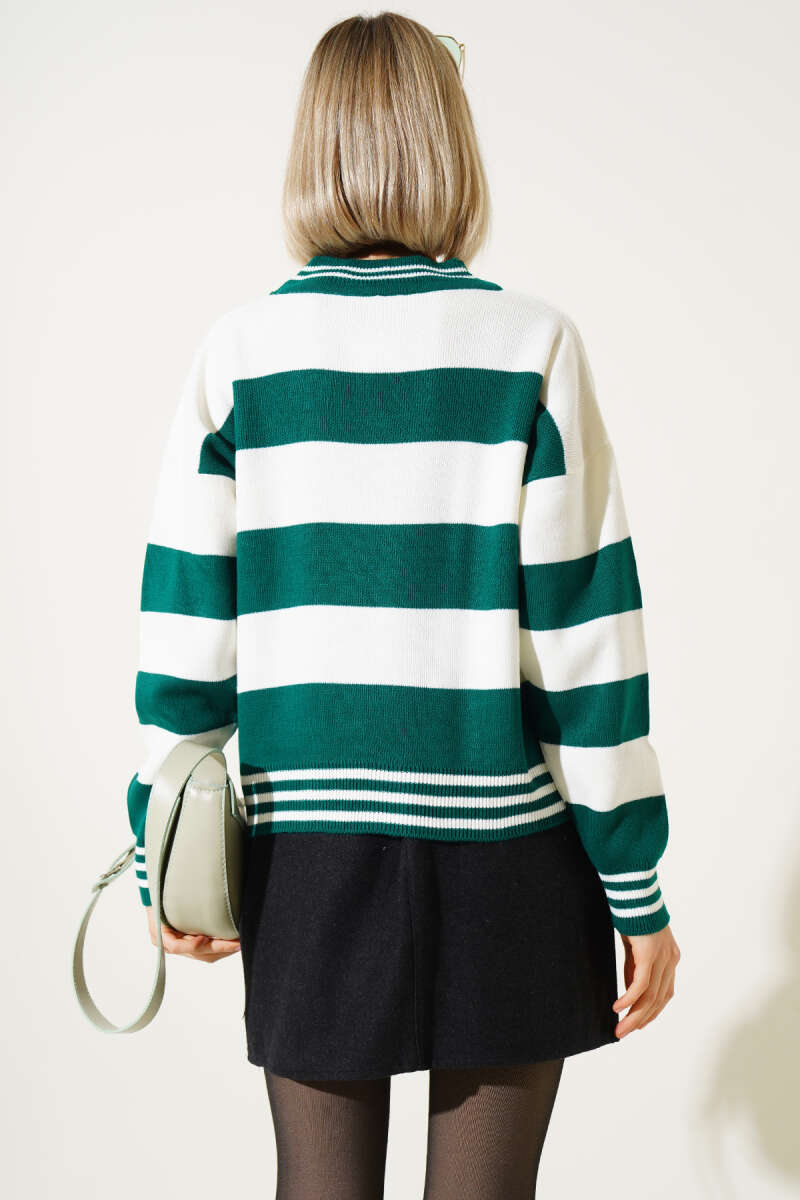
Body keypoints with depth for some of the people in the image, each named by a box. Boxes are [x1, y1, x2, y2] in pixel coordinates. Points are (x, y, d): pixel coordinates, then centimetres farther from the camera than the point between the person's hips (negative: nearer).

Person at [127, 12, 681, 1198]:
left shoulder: (238, 352, -2)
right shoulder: (532, 345, -6)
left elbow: (184, 630, -1)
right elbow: (588, 635, -7)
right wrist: (639, 891, 0)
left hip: (306, 848, 2)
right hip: (502, 847, -1)